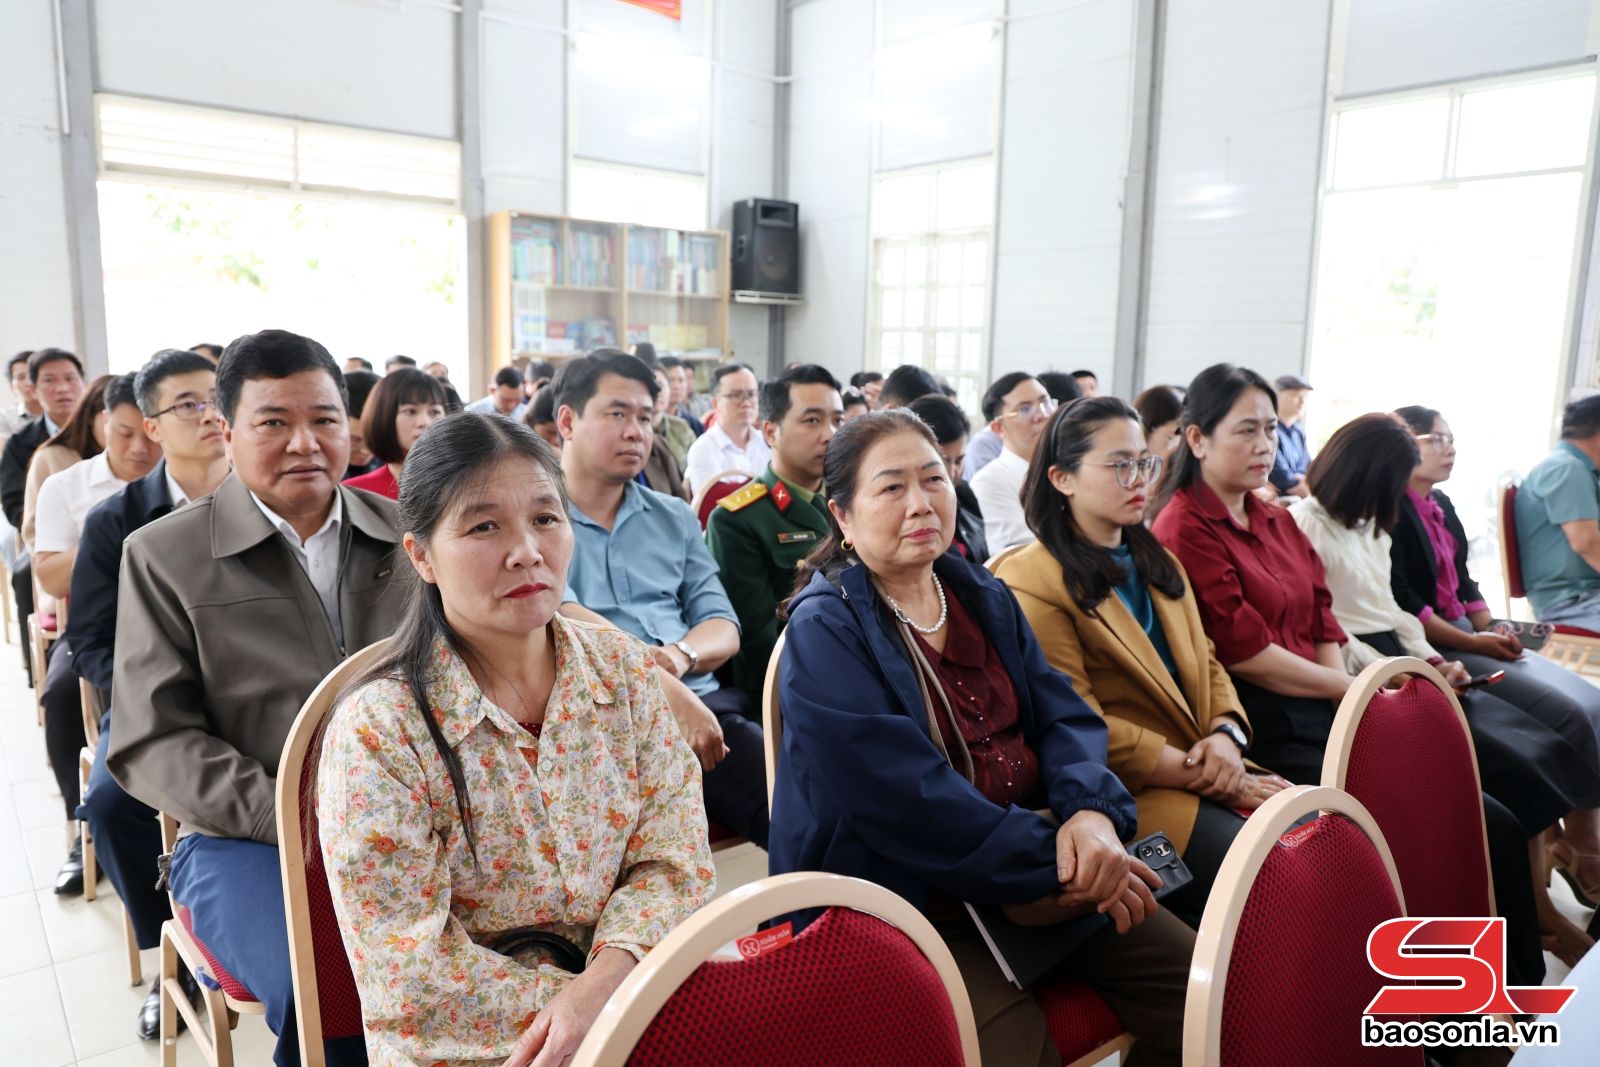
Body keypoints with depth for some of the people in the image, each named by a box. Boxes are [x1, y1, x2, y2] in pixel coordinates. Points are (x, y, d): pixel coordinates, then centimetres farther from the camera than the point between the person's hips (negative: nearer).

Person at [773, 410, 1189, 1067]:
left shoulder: (984, 598, 9)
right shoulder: (824, 632, -13)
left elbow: (1062, 716, 3)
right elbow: (907, 797, -21)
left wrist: (1093, 810, -18)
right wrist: (1055, 861, -20)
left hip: (1036, 864, 7)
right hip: (900, 898, -6)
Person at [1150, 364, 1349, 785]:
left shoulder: (1280, 522, 19)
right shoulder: (1184, 529, -9)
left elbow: (1322, 624, 13)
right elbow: (1242, 651, -13)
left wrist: (1347, 695, -4)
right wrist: (1349, 688, -3)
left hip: (1322, 713, 8)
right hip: (1256, 728, -8)